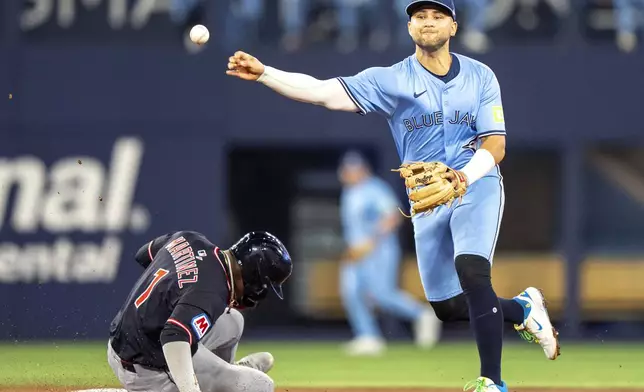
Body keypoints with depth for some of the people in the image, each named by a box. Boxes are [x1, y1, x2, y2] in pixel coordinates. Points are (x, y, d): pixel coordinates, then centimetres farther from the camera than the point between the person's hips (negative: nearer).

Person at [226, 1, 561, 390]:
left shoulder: (480, 76, -1)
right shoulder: (390, 80, -3)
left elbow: (495, 145, -7)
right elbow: (324, 91, -13)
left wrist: (465, 176, -28)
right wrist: (263, 73, -27)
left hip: (477, 185, -3)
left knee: (471, 269, -28)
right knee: (447, 307, 5)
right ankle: (522, 308, 35)